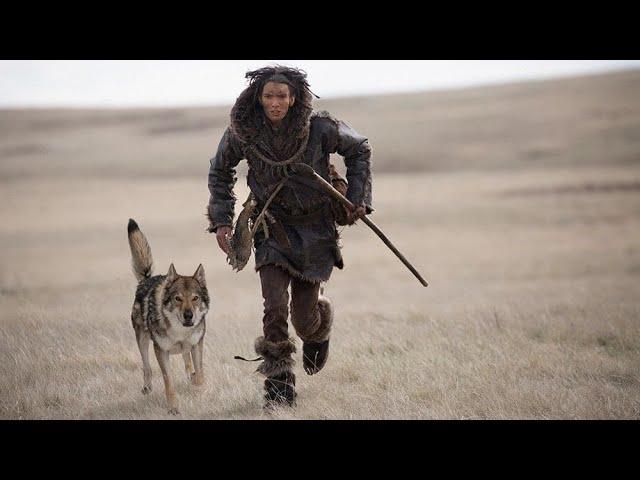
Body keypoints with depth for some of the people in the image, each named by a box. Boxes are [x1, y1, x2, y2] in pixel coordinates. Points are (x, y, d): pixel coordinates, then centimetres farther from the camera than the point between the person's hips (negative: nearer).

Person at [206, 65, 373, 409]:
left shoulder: (319, 128, -18)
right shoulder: (241, 133, -13)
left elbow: (359, 150, 2)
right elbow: (220, 171, 7)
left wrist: (357, 198, -1)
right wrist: (221, 221, 1)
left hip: (315, 226, -1)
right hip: (273, 226, 1)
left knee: (304, 318, 2)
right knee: (275, 306, -17)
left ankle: (320, 325, 42)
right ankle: (279, 387, -4)